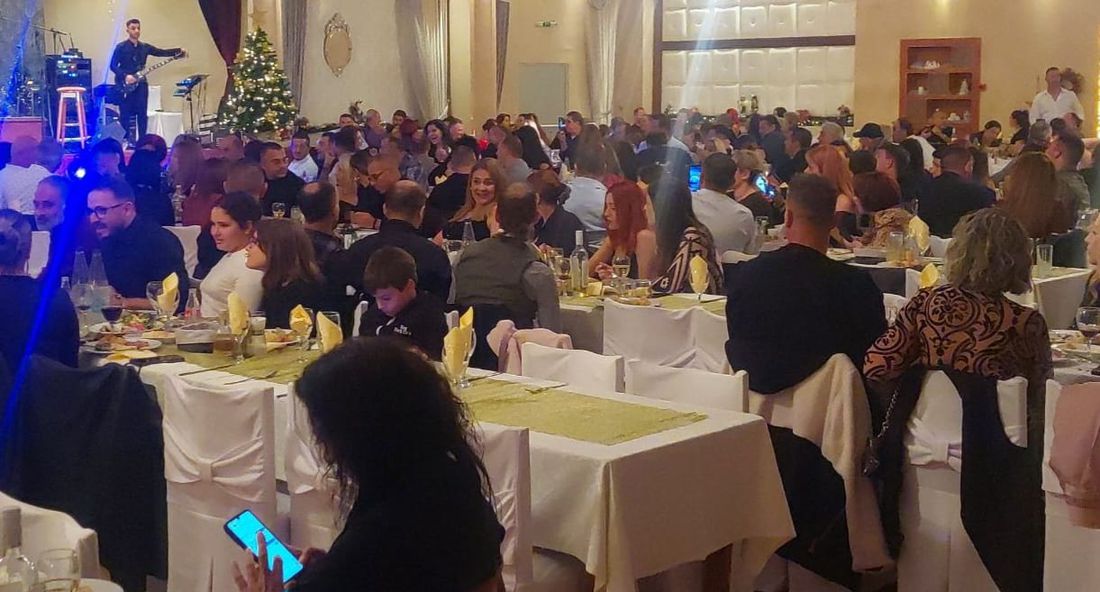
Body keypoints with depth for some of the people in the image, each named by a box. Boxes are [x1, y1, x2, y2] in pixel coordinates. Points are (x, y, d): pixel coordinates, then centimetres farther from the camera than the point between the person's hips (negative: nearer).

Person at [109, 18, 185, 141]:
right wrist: (125, 76, -20)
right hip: (125, 85, -4)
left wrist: (179, 51, -5)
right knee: (125, 115, -1)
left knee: (142, 114, -1)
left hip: (140, 84, 4)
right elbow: (113, 66, -7)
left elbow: (162, 52, 7)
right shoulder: (121, 47, -3)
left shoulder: (145, 47, 12)